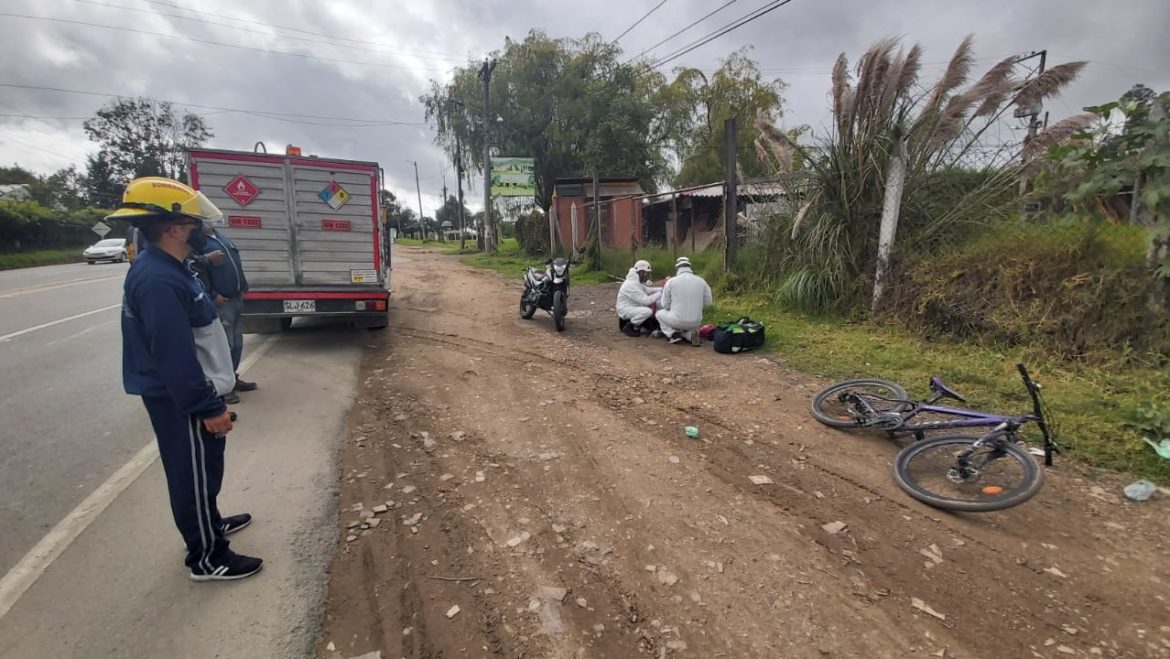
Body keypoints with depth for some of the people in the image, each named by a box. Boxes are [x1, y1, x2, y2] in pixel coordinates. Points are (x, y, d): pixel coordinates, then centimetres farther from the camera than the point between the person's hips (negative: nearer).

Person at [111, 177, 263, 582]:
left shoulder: (167, 269, 8)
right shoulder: (158, 280, -27)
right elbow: (174, 356, -28)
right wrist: (208, 407, -24)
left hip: (189, 393, 10)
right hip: (182, 400, -10)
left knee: (205, 468, 25)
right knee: (194, 474, 4)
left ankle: (209, 522, 45)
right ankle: (207, 557, 20)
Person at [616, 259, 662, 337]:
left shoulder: (637, 281, 7)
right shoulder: (631, 285, -25)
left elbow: (647, 290, 17)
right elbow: (646, 300, -29)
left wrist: (662, 290, 2)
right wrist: (660, 293, -21)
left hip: (633, 308, 10)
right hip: (625, 309, -10)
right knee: (648, 311, -30)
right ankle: (629, 327, -11)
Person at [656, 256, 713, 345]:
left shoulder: (671, 281, -7)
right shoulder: (701, 281, 0)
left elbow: (665, 305, 0)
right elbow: (708, 302, 7)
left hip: (677, 320, -3)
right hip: (695, 322, 3)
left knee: (659, 314, 26)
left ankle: (674, 334, 4)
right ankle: (691, 334, 1)